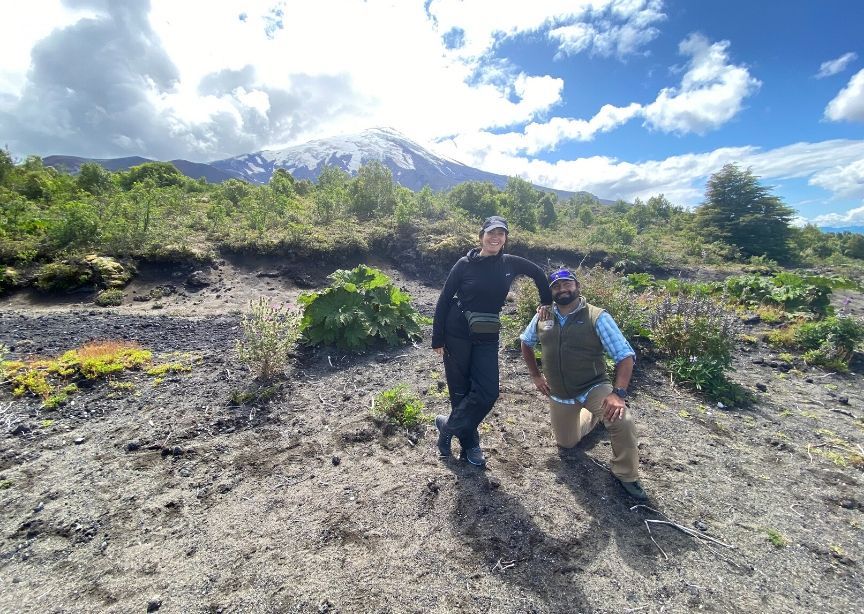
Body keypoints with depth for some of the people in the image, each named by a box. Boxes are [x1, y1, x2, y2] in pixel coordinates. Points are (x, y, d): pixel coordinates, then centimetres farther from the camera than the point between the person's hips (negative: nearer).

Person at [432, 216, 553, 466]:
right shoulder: (465, 264, -7)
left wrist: (546, 302, 17)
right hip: (457, 334, -3)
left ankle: (448, 426, 20)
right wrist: (437, 339, -7)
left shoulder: (510, 263, 1)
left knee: (487, 392, -3)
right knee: (460, 390, 7)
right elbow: (444, 300, -5)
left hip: (487, 338, 3)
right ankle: (469, 443, 28)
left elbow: (538, 273, 19)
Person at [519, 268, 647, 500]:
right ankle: (590, 415, 48)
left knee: (622, 420, -32)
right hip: (559, 395, 4)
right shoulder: (542, 317, -5)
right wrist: (535, 375, 7)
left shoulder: (597, 317, -16)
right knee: (566, 443, 19)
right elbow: (526, 343, 13)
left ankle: (626, 476, -3)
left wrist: (618, 393, -32)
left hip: (594, 387, -4)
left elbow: (625, 356, -19)